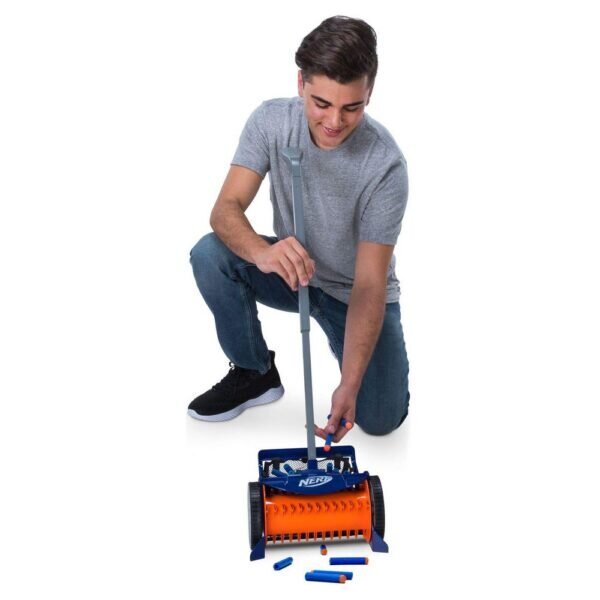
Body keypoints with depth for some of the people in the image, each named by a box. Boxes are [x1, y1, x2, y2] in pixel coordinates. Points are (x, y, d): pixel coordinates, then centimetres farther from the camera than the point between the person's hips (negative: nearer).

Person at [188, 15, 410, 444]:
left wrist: (350, 385, -39)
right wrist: (261, 252, -48)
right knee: (210, 254, -26)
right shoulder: (271, 120, -19)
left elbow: (369, 284, -29)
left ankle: (341, 339, 18)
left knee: (379, 419, -15)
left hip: (354, 291, -2)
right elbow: (226, 209, -24)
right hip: (293, 272, 3)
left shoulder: (385, 164, -29)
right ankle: (254, 374, -3)